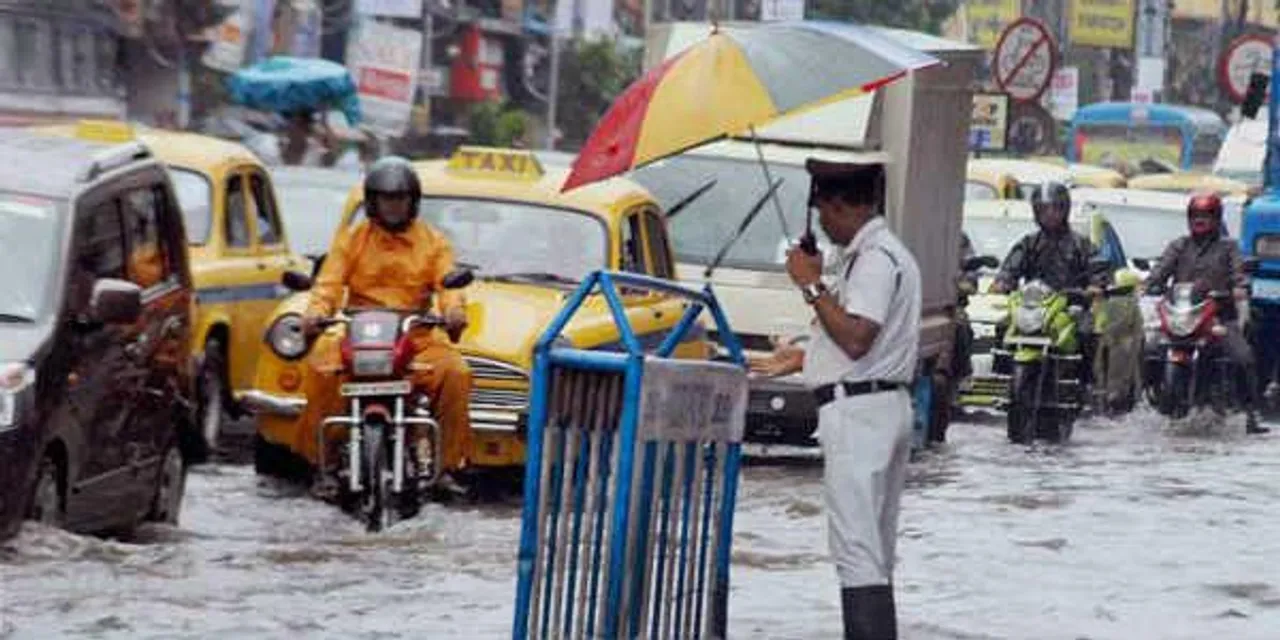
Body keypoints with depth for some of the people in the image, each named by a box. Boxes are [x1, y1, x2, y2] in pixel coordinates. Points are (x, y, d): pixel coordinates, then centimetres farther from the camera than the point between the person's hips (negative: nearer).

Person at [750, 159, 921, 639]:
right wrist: (803, 359, 29)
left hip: (858, 413, -11)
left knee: (857, 549, -13)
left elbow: (856, 337, -24)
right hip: (883, 406, 11)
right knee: (874, 550, 13)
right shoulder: (877, 253, 17)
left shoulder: (874, 258, -14)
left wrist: (812, 285, -14)